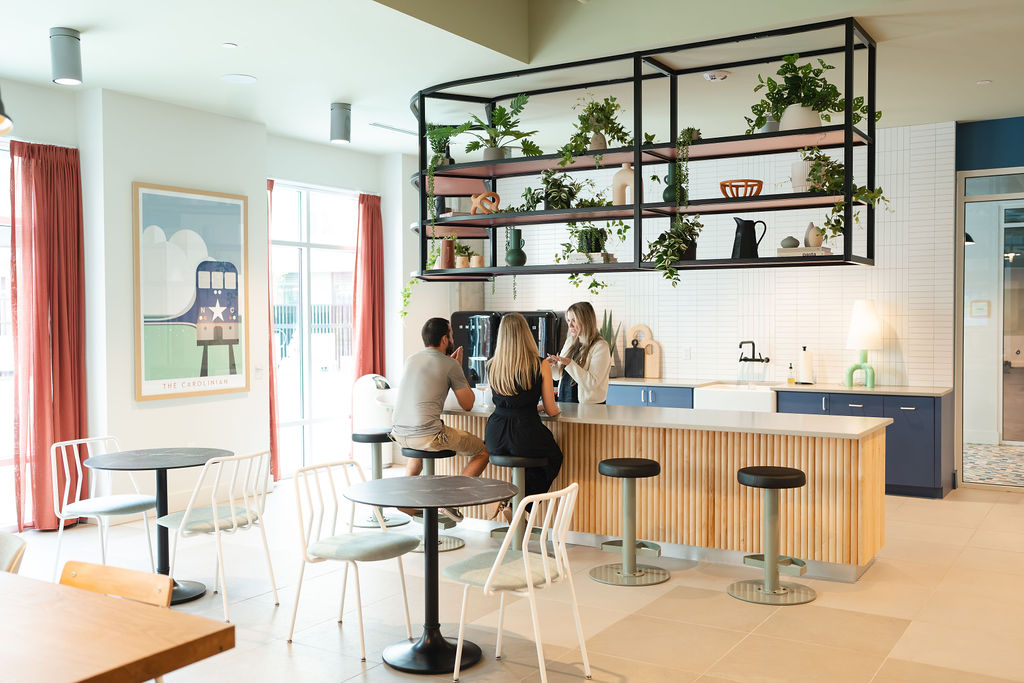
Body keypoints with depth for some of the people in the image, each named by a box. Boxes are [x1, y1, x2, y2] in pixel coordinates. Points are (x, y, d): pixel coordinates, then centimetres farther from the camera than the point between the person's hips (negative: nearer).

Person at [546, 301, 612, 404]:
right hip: (563, 401, 6)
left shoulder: (600, 346, -8)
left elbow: (592, 383, -16)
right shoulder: (570, 342, 14)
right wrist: (552, 365, -1)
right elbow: (558, 375, 20)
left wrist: (569, 363, -20)